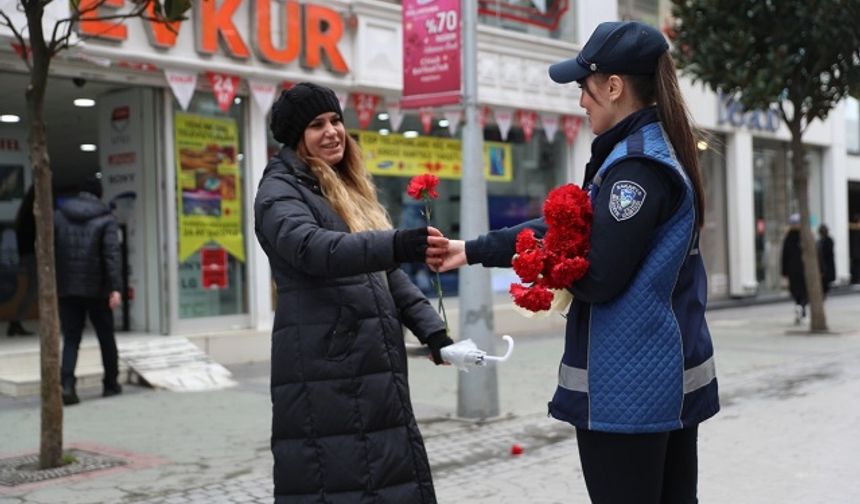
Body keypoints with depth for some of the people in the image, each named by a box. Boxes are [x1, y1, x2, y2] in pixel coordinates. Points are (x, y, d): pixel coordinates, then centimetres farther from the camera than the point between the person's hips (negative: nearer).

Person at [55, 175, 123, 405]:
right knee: (106, 337, 13)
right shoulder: (106, 219, -2)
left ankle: (67, 384, -15)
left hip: (66, 289, 2)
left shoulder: (58, 216, 7)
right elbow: (112, 254, -13)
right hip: (96, 289, -2)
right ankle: (111, 384, 21)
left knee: (71, 339, 4)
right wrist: (115, 288, -18)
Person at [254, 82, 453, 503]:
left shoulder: (351, 189, 20)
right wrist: (401, 244, -39)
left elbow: (387, 272, 22)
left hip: (377, 369, 8)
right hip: (325, 376, -8)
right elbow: (315, 249, -26)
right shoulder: (279, 191, -5)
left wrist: (431, 328, 10)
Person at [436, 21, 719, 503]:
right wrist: (474, 250, 11)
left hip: (627, 388, -10)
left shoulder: (636, 166, -19)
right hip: (670, 377, 10)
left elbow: (598, 278, -23)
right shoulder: (660, 150, 11)